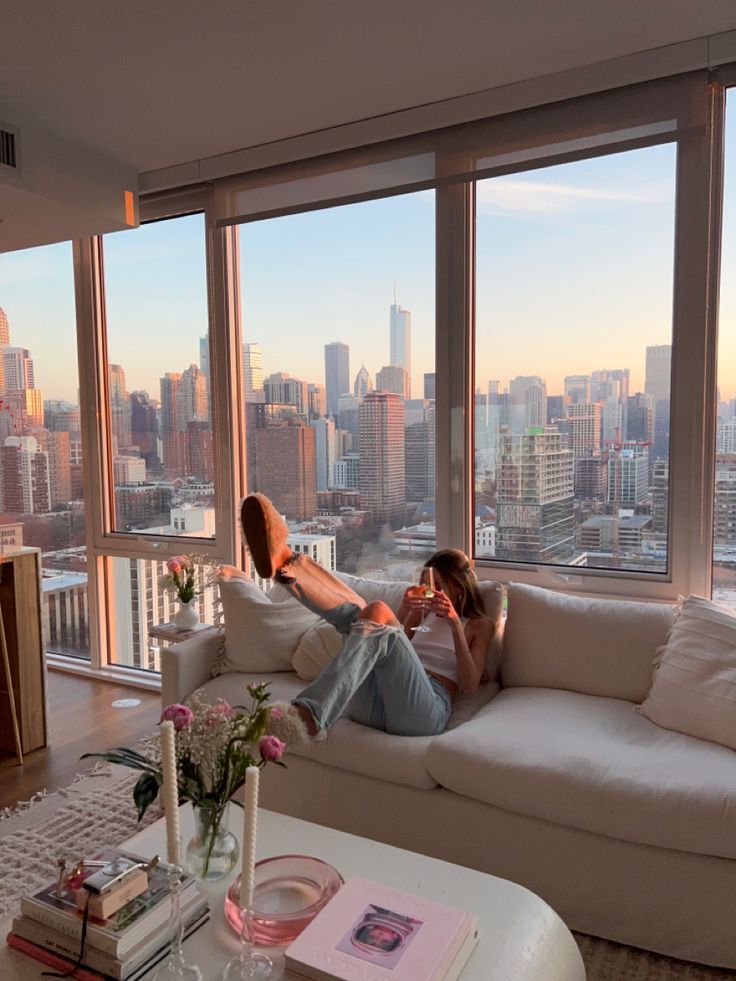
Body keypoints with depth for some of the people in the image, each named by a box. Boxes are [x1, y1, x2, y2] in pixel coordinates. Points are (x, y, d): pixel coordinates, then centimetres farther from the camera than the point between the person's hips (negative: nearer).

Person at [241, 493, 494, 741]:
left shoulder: (480, 626, 22)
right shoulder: (423, 614, 33)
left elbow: (470, 684, 5)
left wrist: (455, 624, -3)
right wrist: (403, 615, 7)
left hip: (421, 709, -5)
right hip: (371, 703, 5)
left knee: (378, 612, -29)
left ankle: (307, 714, -50)